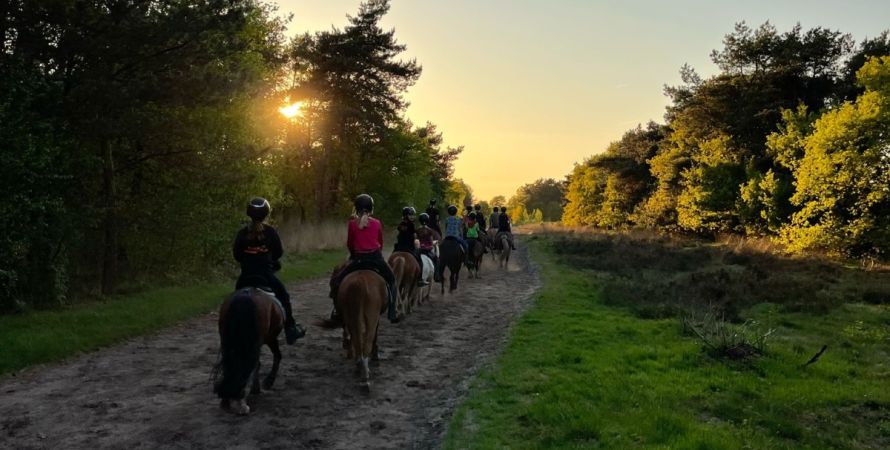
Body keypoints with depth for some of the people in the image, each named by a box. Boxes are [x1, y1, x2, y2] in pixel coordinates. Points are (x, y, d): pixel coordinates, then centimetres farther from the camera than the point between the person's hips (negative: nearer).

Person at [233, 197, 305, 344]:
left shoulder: (242, 233, -4)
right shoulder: (270, 232, -6)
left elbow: (236, 255, 2)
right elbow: (278, 253, 0)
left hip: (246, 276, 1)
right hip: (266, 274, -1)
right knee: (284, 297, 14)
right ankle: (290, 330, 14)